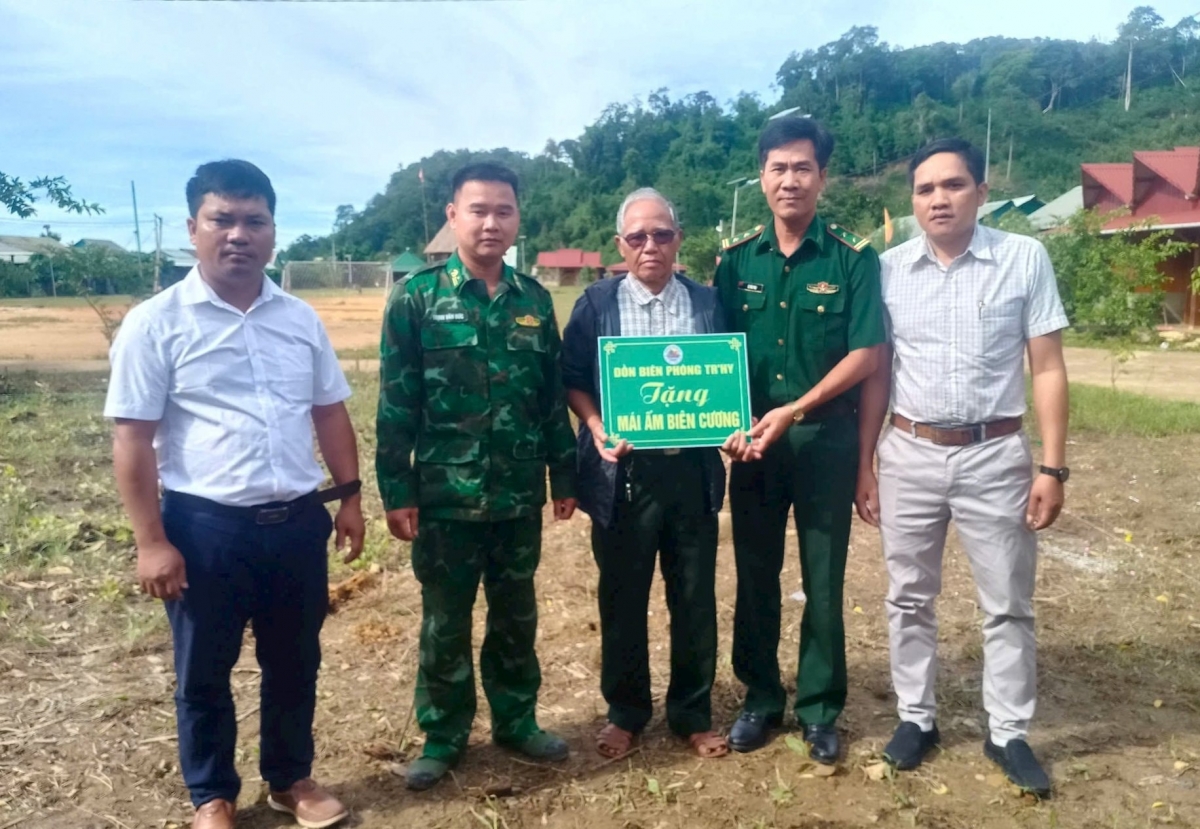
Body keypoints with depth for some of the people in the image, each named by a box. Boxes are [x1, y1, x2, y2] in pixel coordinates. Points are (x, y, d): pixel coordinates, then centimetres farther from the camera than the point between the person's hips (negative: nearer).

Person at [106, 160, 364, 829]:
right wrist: (151, 541, -11)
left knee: (295, 663, 17)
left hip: (298, 521, 4)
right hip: (205, 527, -3)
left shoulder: (301, 319, 5)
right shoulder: (156, 323, -7)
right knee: (204, 674, 14)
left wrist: (350, 497, 8)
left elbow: (330, 413, 11)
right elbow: (133, 439, -8)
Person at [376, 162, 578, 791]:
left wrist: (563, 475, 9)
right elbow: (396, 402, -7)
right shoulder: (416, 297, -6)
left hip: (519, 496, 3)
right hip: (445, 496, -3)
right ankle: (443, 735, 28)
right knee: (445, 622, 11)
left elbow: (553, 396, 9)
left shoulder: (533, 300, 5)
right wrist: (396, 490, -9)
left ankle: (516, 720, 34)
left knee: (516, 615, 16)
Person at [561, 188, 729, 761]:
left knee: (696, 597, 11)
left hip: (692, 469, 2)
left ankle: (693, 714, 30)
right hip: (623, 471, -1)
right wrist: (596, 427, -15)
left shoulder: (707, 302, 6)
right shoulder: (597, 304, 1)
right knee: (622, 598, 11)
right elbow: (572, 379, 2)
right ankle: (625, 713, 30)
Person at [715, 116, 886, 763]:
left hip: (827, 438, -2)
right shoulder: (736, 260, 4)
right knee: (755, 576, 11)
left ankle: (820, 709, 24)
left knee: (824, 580, 7)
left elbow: (867, 353, -8)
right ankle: (760, 698, 28)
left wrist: (794, 411, -16)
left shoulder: (852, 259, -4)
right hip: (753, 440, 3)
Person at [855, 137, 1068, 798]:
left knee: (1008, 604, 10)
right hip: (909, 455, 2)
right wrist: (864, 463, 3)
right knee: (909, 598, 12)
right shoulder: (889, 269, 1)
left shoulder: (1024, 258, -4)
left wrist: (1053, 466, -7)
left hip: (995, 455, -1)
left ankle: (1009, 732, 28)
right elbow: (876, 374, 5)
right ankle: (916, 718, 30)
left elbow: (1048, 368, -3)